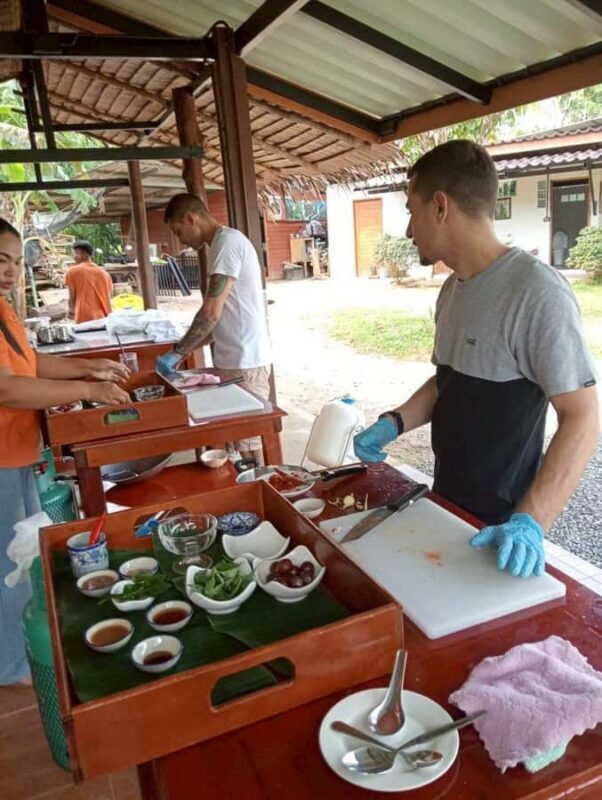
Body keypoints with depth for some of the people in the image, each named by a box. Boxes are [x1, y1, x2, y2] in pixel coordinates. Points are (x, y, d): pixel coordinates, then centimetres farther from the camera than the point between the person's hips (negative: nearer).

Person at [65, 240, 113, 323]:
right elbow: (108, 298, 14)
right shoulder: (104, 273, 14)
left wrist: (72, 311, 26)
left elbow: (72, 298, 7)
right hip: (105, 319, 4)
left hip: (85, 319, -4)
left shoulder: (73, 271, 3)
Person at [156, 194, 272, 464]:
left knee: (248, 444, -2)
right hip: (238, 359, 10)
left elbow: (211, 313, -20)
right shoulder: (226, 242, 17)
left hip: (244, 363, -10)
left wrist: (176, 353, -11)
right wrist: (184, 350, 15)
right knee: (244, 439, 15)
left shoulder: (227, 241, -14)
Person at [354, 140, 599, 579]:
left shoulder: (536, 291, -23)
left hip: (500, 529, -7)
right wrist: (394, 422, 0)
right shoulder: (453, 289, 4)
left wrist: (531, 521, -30)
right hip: (446, 504, 8)